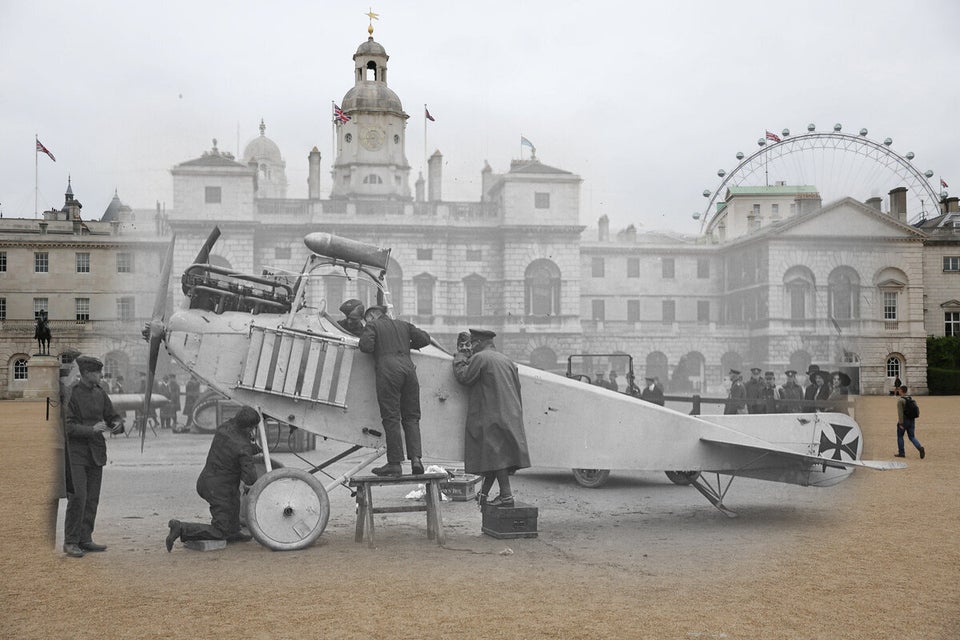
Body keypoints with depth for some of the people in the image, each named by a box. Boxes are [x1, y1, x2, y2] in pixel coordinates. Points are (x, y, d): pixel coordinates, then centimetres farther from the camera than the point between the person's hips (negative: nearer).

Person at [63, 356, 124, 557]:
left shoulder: (100, 393, 9)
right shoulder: (70, 393, -10)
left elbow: (112, 415, 17)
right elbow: (67, 426, -13)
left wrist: (118, 424, -5)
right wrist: (91, 429, -22)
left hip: (96, 454, 7)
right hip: (75, 453, -7)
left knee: (92, 499, 8)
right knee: (77, 498, -10)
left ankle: (85, 539, 17)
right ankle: (70, 542, 0)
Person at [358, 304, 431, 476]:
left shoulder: (372, 325, 10)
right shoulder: (403, 325, 24)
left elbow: (365, 346, -5)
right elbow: (424, 338, 18)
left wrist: (376, 348, 17)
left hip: (388, 369, -4)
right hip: (408, 367, 4)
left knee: (391, 418, -3)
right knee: (411, 417, 9)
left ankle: (394, 463, -5)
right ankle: (415, 458, -5)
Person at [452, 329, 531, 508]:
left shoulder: (480, 358, -8)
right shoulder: (506, 360, 17)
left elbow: (463, 377, -6)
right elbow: (516, 389, 19)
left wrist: (460, 356, 7)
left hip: (491, 416, -8)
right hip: (509, 416, 8)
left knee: (496, 454, -8)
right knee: (497, 455, 12)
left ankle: (506, 495, -12)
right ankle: (484, 493, 22)